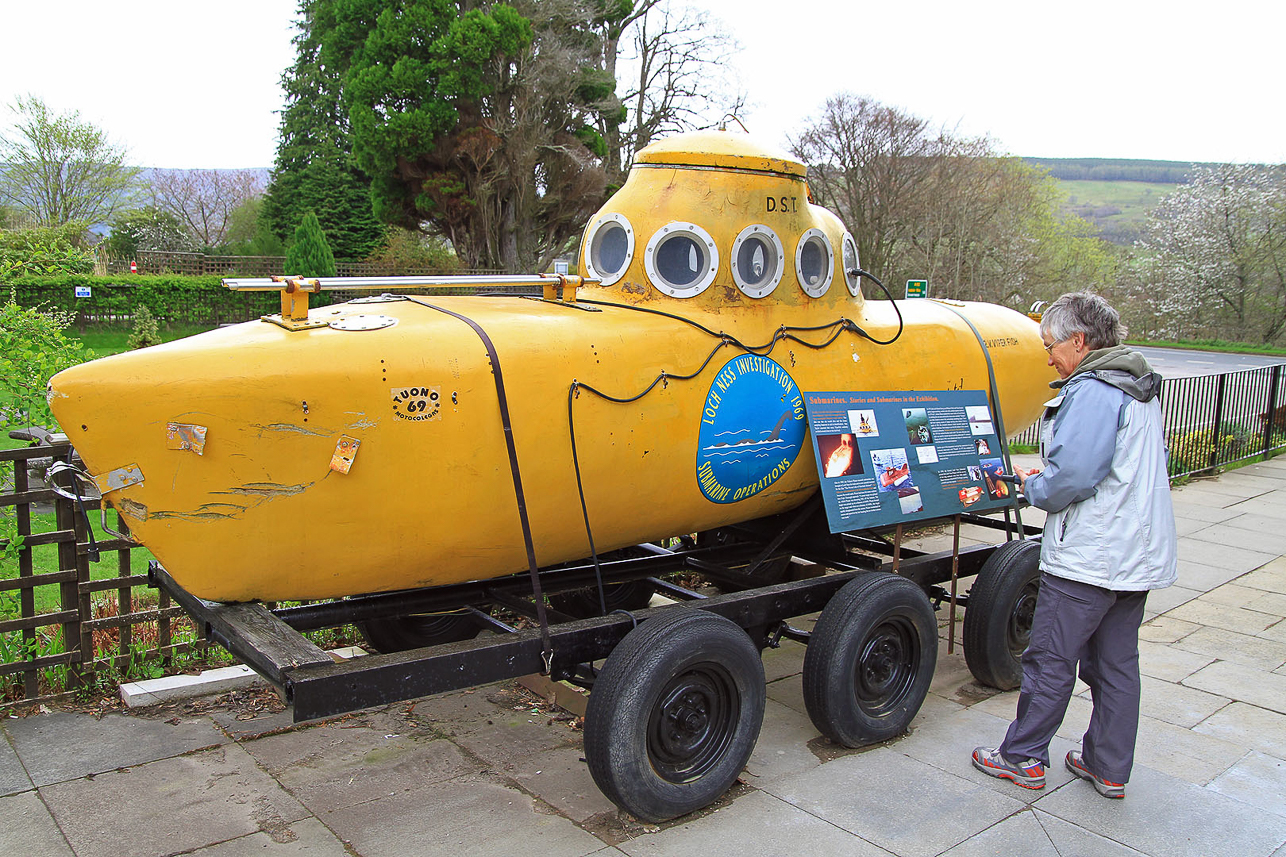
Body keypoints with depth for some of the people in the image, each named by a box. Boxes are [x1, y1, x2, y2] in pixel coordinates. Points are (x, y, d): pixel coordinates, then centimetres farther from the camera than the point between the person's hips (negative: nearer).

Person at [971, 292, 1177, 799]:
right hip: (1140, 553, 10)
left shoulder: (1091, 392, -18)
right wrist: (1046, 481, 15)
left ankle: (1023, 758, 16)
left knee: (1051, 660, 4)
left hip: (1088, 557, -10)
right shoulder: (1141, 390, 13)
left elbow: (1072, 475, -26)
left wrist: (1033, 487, -4)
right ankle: (1109, 769, 26)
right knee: (1117, 662, 16)